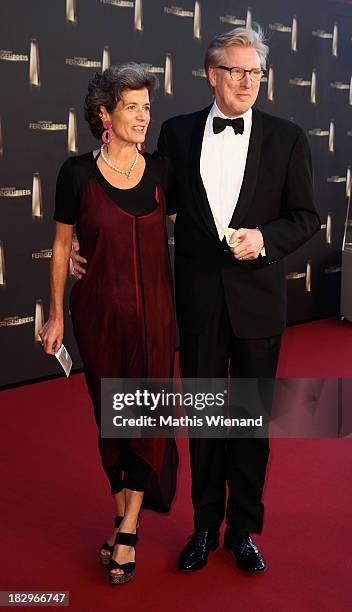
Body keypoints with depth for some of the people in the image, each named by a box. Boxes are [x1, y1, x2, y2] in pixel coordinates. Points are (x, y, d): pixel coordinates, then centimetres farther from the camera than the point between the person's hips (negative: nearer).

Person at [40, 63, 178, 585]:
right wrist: (56, 314, 3)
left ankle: (128, 531, 15)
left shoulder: (160, 170, -1)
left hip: (154, 311, 1)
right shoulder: (77, 173, -7)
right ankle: (123, 514, 28)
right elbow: (62, 244, 1)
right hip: (98, 312, -1)